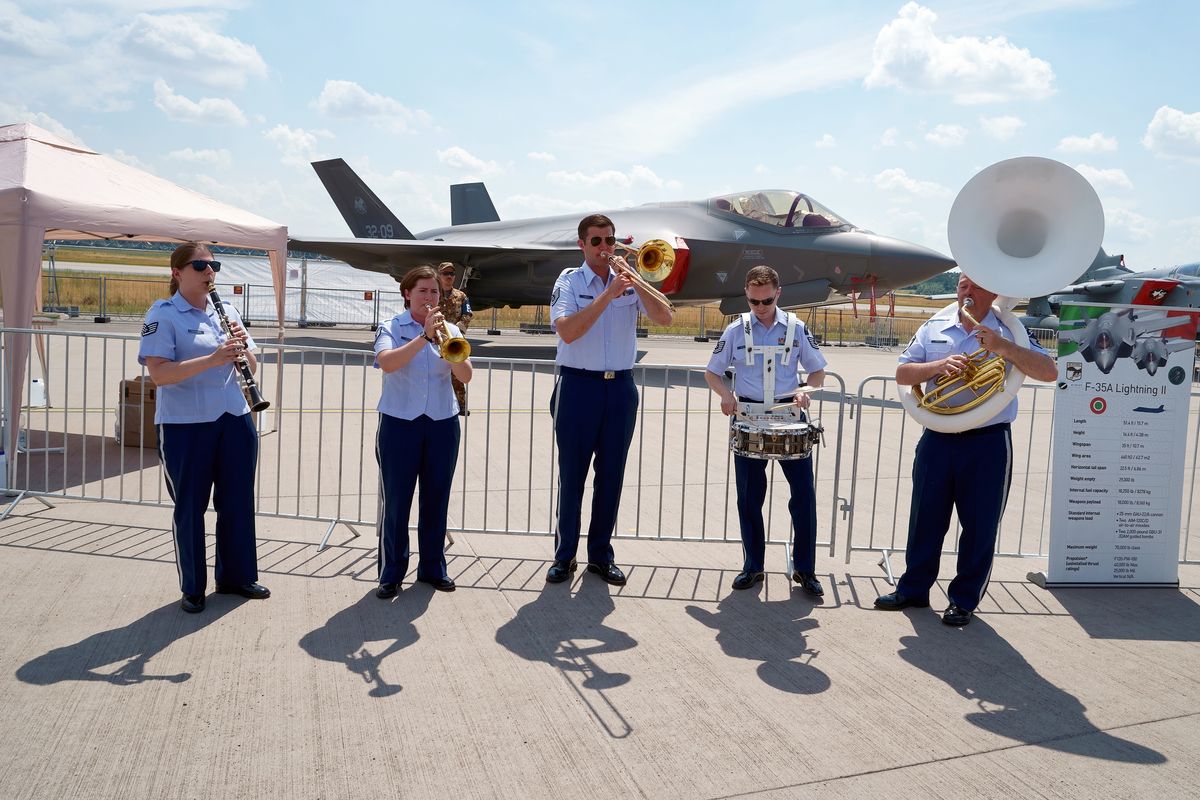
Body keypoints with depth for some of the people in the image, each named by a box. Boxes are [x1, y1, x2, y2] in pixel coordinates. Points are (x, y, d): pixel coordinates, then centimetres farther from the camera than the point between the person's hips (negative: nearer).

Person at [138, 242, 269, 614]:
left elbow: (251, 366, 10)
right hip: (185, 426, -5)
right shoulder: (162, 315, -8)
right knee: (190, 507, 6)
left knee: (238, 501, 12)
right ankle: (192, 588, 21)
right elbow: (158, 373, -19)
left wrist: (242, 348, -12)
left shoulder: (228, 312, 10)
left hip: (234, 420, 5)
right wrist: (213, 359, -29)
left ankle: (236, 576, 28)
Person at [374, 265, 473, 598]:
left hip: (443, 424, 3)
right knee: (396, 501, 1)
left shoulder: (449, 331, 7)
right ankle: (391, 573, 13)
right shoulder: (391, 328, -1)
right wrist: (424, 337, -27)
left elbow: (465, 376, -4)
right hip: (400, 423, -3)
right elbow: (387, 363, -22)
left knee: (436, 499, 10)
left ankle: (433, 567, 23)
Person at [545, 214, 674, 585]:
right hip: (578, 385, -3)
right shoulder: (569, 281, -1)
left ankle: (601, 555, 20)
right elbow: (567, 331, -17)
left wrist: (635, 283, -15)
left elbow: (665, 317, -4)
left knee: (611, 476, 8)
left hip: (621, 387, 3)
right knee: (571, 474, 4)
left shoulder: (629, 282, 8)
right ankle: (564, 556, 15)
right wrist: (608, 294, -20)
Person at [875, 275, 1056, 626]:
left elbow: (1049, 372, -12)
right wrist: (939, 365, -17)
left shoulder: (1009, 332, -2)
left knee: (980, 525, 6)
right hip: (937, 439, 3)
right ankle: (913, 589, 26)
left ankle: (964, 600, 22)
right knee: (925, 517, 11)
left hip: (988, 443, -2)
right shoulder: (935, 327, 5)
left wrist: (1004, 348, -25)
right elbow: (902, 374, 1)